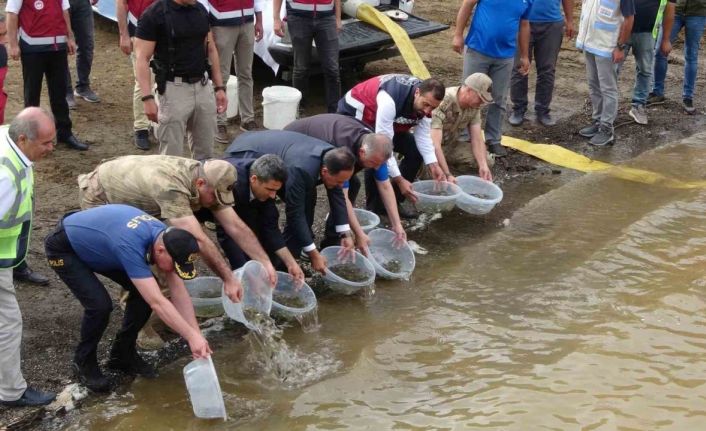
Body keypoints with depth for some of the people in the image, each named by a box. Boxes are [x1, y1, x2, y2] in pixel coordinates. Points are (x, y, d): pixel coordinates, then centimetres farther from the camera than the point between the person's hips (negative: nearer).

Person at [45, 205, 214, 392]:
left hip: (95, 243, 8)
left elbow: (178, 291, -12)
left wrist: (197, 335, -17)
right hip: (63, 248, -7)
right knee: (100, 304, -23)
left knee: (146, 291, -5)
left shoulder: (165, 236, -17)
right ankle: (84, 362, 3)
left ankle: (123, 354, 13)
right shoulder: (131, 245, -41)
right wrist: (192, 336, -41)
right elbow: (157, 302, -42)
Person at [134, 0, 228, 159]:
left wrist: (219, 87, 11)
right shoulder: (154, 14, -12)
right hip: (174, 90, -6)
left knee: (205, 153, 13)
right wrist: (148, 98, -22)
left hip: (203, 87, 6)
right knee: (171, 156, 1)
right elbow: (142, 59, -13)